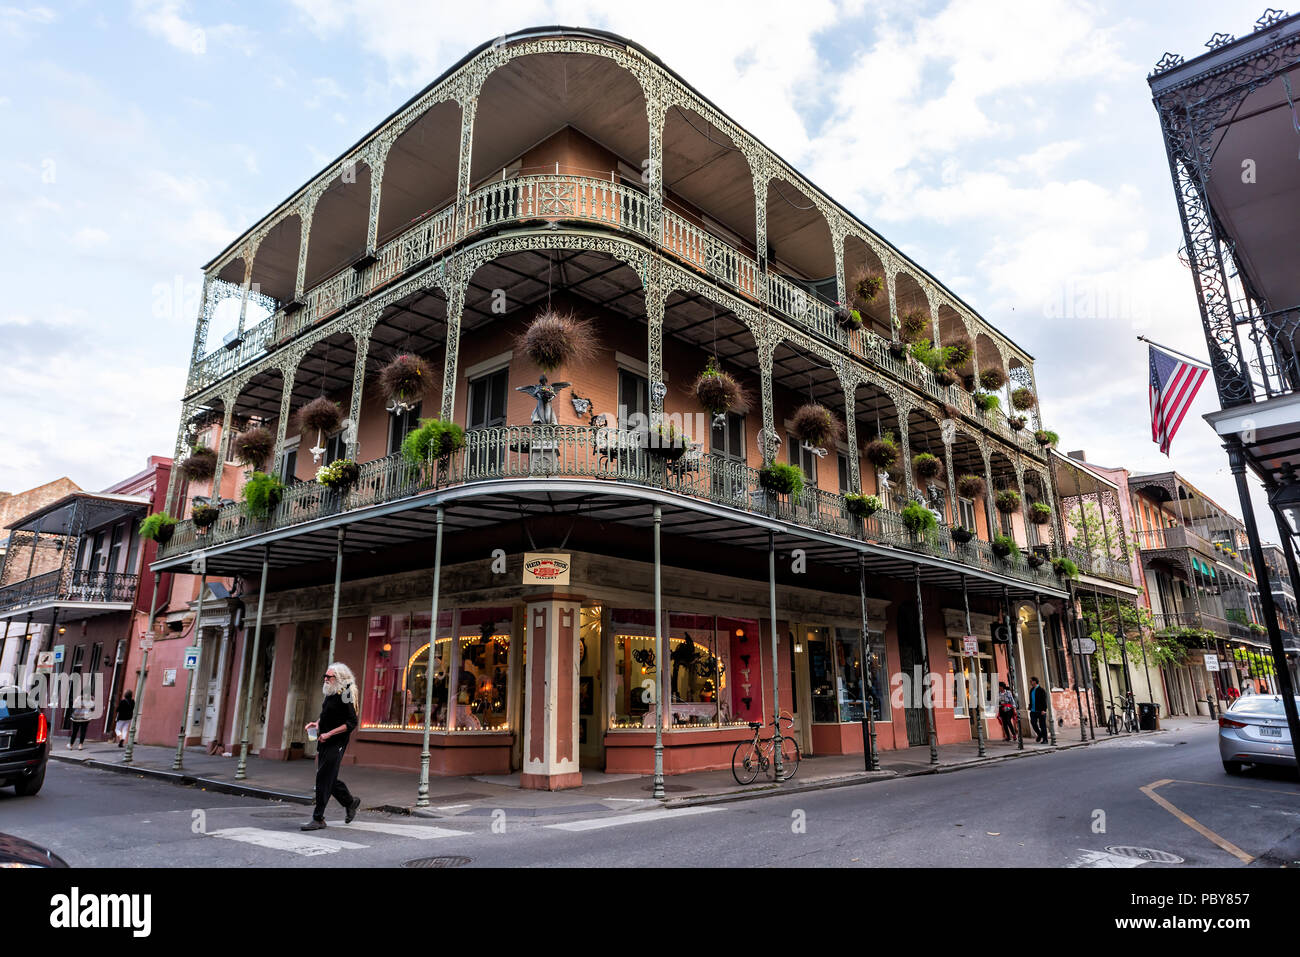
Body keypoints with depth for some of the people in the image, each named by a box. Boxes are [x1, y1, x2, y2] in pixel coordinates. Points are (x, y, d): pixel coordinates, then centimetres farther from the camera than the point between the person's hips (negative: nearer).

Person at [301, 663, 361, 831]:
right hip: (324, 743, 9)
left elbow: (352, 723, -20)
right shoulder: (330, 694, 11)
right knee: (329, 779, 14)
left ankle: (318, 818, 1)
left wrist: (329, 734, -22)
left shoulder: (345, 696, -16)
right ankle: (351, 802, 32)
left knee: (323, 778, -8)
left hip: (336, 743, -9)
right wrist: (317, 723, 7)